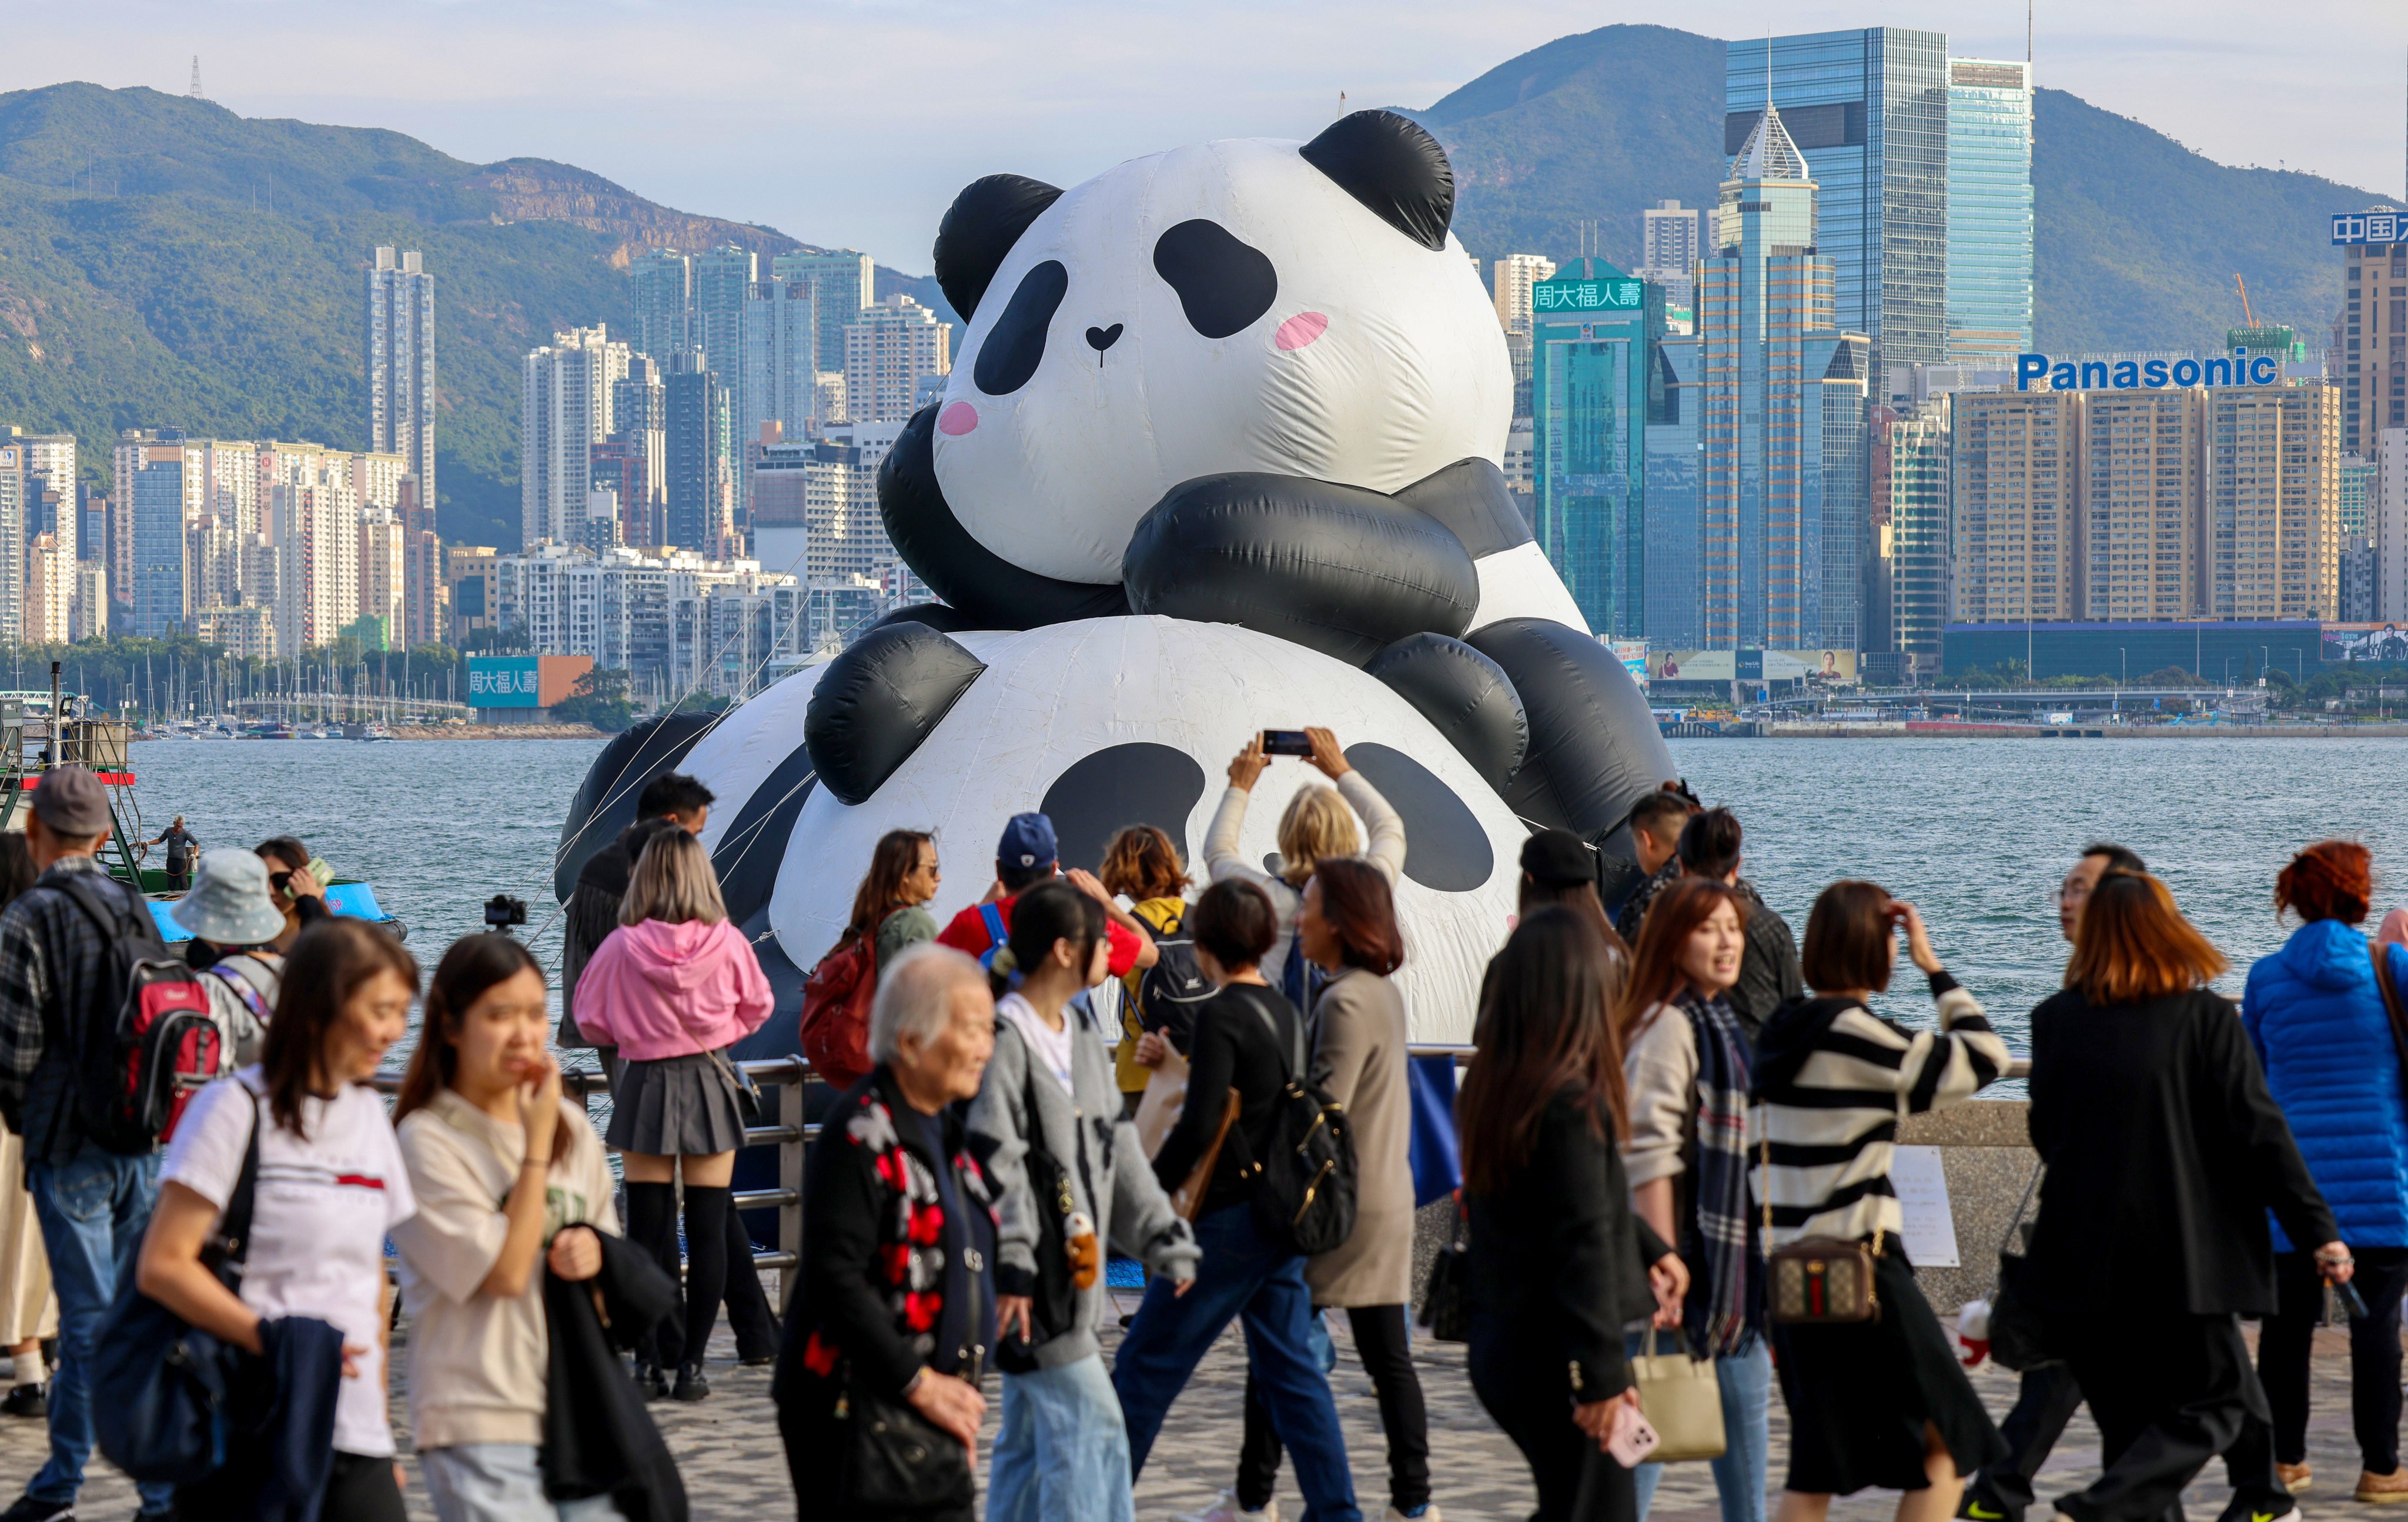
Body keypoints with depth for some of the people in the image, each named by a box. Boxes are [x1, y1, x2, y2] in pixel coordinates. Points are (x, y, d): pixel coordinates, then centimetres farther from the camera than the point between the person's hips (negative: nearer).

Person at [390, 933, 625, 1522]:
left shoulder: (572, 1126, 10)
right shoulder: (427, 1141, -9)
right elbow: (505, 1272, -14)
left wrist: (597, 1252, -3)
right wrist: (538, 1141, -11)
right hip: (482, 1424, -6)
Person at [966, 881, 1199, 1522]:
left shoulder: (1080, 1031, 14)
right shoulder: (1005, 1039, -16)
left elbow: (1117, 1145, 19)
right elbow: (994, 1163, -20)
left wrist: (1163, 1238, 17)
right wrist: (1012, 1268, -25)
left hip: (1072, 1269, 9)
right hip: (1033, 1276, -9)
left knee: (1032, 1433, 13)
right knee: (1090, 1420, -10)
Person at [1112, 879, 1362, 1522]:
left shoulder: (1221, 1015, -14)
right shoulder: (1286, 1013, 10)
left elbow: (1199, 1127, -19)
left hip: (1229, 1219, -8)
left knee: (1146, 1364, 2)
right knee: (1290, 1366, 11)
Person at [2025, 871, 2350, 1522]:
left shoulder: (2056, 1020, 2)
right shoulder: (2207, 1018, -7)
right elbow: (2259, 1132, -8)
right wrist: (2319, 1230, -3)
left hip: (2081, 1262, 4)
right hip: (2179, 1258, -4)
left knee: (2131, 1422, 15)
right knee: (2215, 1401, 6)